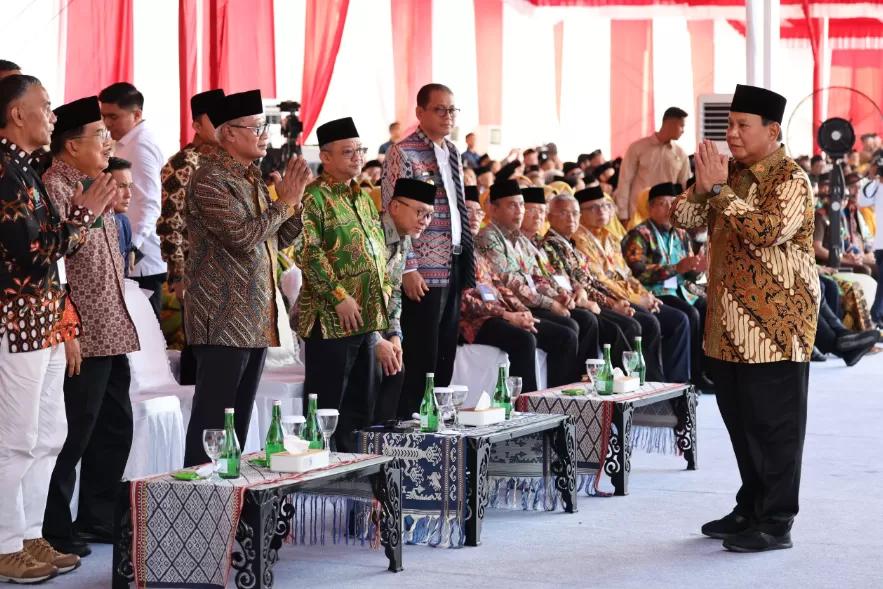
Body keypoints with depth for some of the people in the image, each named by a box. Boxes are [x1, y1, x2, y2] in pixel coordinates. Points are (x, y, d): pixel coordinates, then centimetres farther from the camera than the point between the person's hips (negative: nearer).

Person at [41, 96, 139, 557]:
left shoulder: (93, 186, 16)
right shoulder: (54, 187, -13)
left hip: (112, 332, 10)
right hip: (81, 337, -10)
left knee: (114, 427, 14)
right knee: (72, 432, -4)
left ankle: (100, 518, 25)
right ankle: (55, 531, 5)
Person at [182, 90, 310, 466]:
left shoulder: (253, 178, 16)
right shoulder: (210, 178, -12)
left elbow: (280, 239, 19)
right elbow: (242, 237, -22)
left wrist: (294, 199, 3)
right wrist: (283, 202, -11)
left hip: (257, 319, 9)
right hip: (224, 319, -9)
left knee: (240, 418, 11)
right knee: (212, 417, -8)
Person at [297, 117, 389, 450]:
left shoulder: (362, 197, 17)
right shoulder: (315, 197, -9)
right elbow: (307, 252, -18)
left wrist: (383, 289, 11)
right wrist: (338, 296, -20)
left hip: (369, 317, 8)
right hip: (332, 319, -8)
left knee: (362, 402, 13)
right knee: (327, 407, -3)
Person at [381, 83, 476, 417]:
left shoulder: (452, 152, 15)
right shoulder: (403, 153, -8)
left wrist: (467, 264, 16)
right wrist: (408, 269, -17)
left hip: (453, 268, 7)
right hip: (423, 273, -7)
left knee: (445, 355, 10)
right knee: (421, 358, -5)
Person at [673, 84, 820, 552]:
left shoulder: (791, 180, -11)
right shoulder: (731, 173, 12)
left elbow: (766, 231, -27)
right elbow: (683, 219, 9)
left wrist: (720, 189, -22)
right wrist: (702, 187, -10)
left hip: (775, 326, -8)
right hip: (729, 326, 8)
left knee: (774, 425, -2)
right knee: (740, 420, 15)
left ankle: (776, 523, 5)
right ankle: (750, 509, 27)